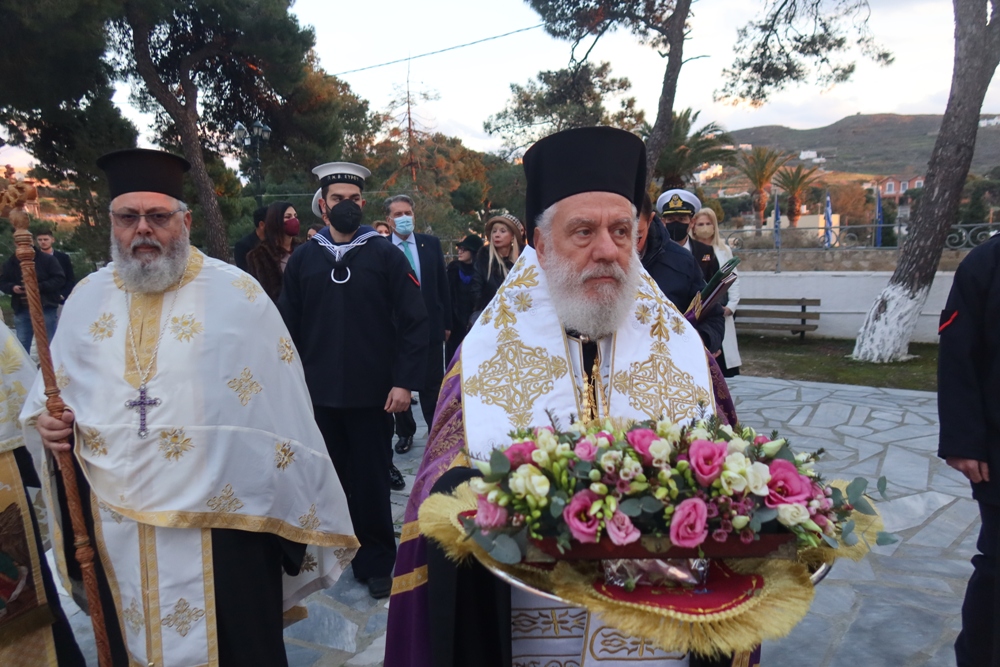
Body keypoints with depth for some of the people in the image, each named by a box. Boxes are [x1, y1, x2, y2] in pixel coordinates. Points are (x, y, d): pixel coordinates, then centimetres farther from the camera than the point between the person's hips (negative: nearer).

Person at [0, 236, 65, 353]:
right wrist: (12, 287, -9)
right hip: (22, 310, 4)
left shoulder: (47, 259, -5)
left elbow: (60, 279, -8)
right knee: (22, 346, 10)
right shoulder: (10, 263, 7)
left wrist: (40, 287, -20)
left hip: (46, 309, -4)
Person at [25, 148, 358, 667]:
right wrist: (45, 418, -4)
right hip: (114, 524, 5)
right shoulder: (87, 298, 6)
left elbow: (282, 404, -7)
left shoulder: (237, 294, -8)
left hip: (220, 516, -4)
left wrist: (303, 509, -6)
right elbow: (54, 387, 18)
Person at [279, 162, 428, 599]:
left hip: (372, 394, -2)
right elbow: (289, 326, 9)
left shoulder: (385, 255, -1)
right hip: (318, 394, 3)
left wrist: (404, 381, -12)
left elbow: (414, 321, -5)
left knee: (371, 481, 7)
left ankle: (376, 562, 23)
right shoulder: (302, 259, 7)